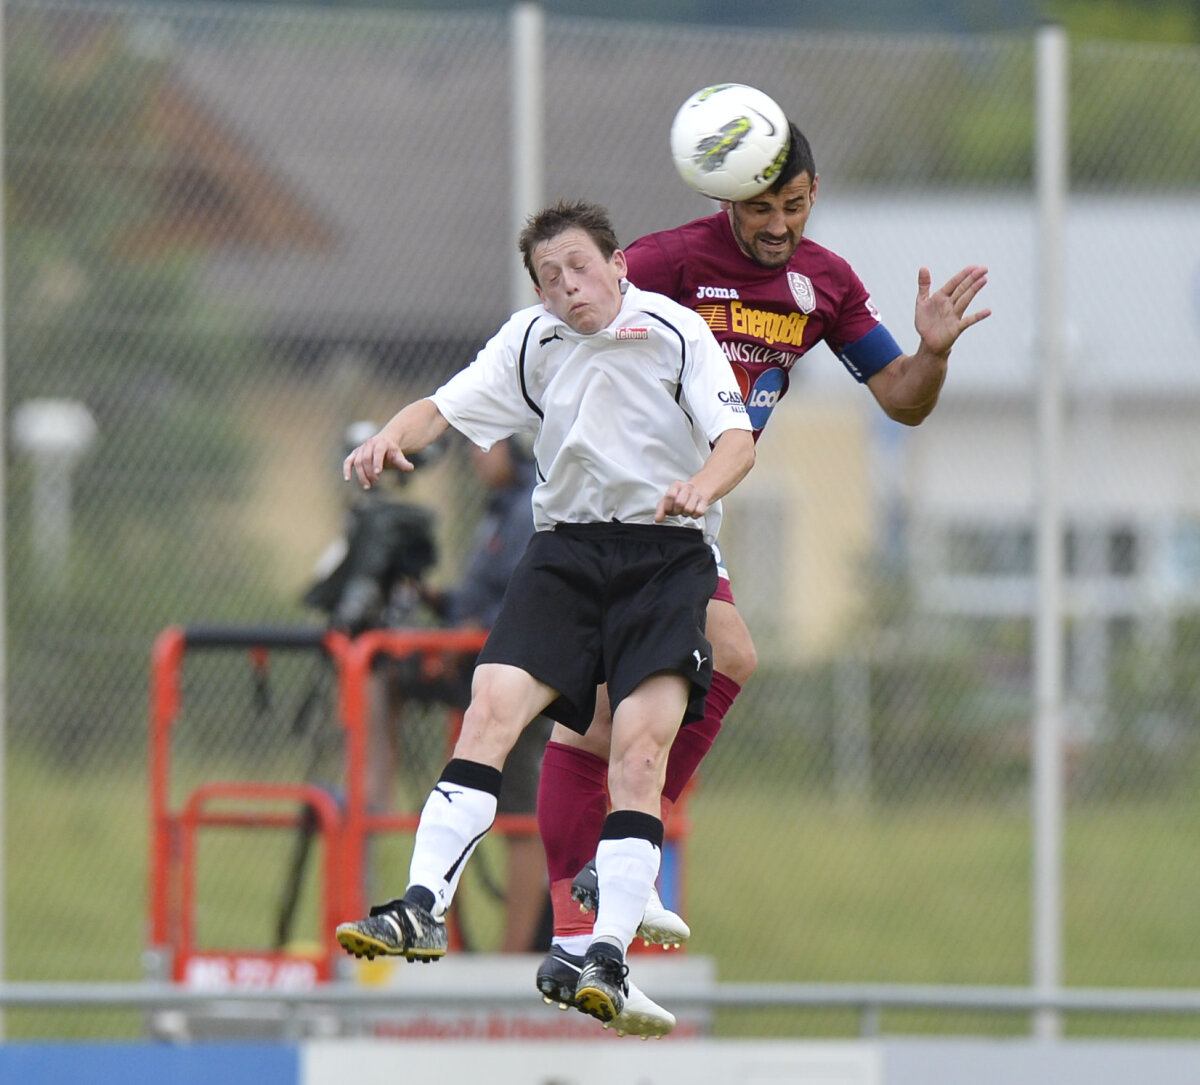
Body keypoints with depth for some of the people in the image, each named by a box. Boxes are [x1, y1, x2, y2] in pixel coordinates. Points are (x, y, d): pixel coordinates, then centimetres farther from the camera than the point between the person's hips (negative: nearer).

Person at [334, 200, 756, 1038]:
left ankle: (609, 961, -22)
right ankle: (423, 909, -15)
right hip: (567, 550, 4)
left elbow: (736, 439, -11)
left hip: (667, 553, -4)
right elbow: (447, 406, 7)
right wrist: (390, 440, -16)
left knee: (640, 747, -17)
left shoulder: (675, 331, -4)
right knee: (493, 704, -15)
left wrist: (703, 485, -33)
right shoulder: (532, 339, 8)